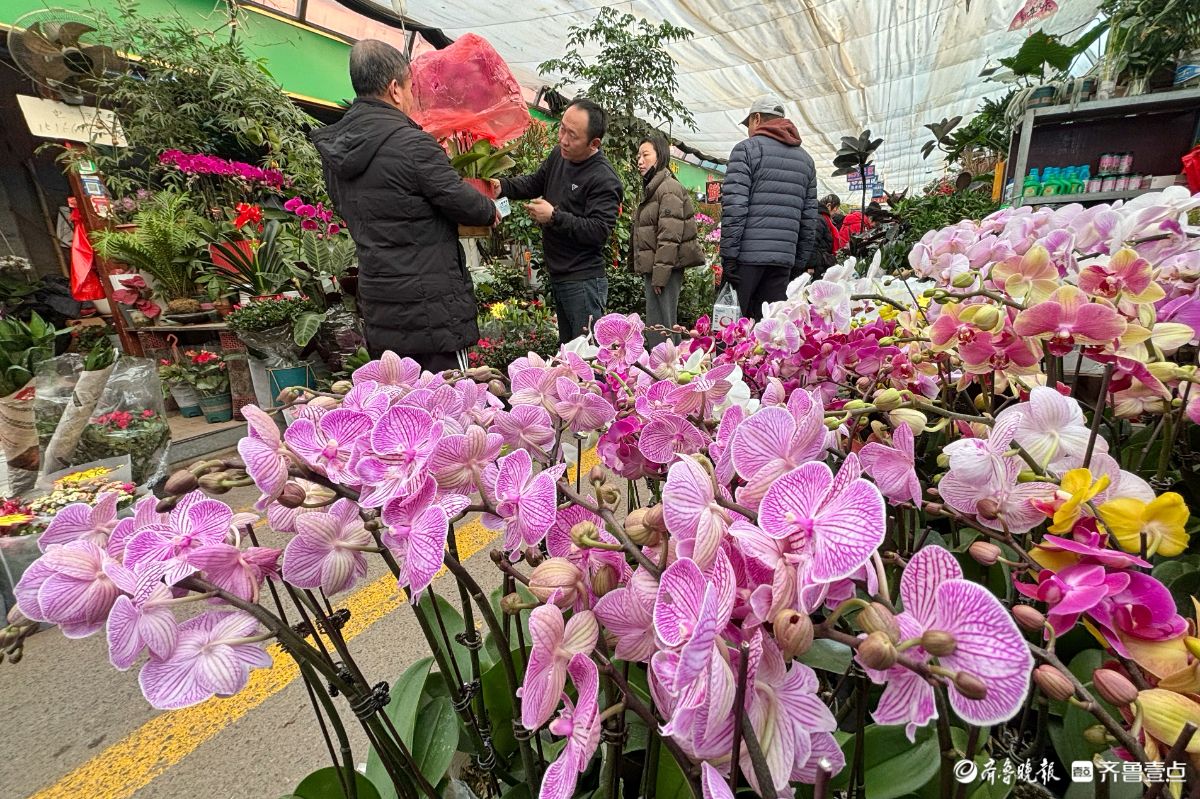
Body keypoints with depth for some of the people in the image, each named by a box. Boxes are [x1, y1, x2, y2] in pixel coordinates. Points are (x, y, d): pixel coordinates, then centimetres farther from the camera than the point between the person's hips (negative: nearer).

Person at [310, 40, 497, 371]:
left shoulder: (334, 149, 11)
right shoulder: (412, 144, -15)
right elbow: (461, 201, -11)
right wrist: (491, 210, 11)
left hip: (376, 306, 8)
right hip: (429, 307, -8)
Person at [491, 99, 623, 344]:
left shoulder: (604, 179, -17)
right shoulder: (558, 155, 7)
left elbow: (599, 231, -22)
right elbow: (535, 183, 21)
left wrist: (554, 217, -19)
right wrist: (502, 186, 3)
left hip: (584, 280, -8)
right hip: (558, 275, 9)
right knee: (566, 349, 19)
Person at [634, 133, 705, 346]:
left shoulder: (668, 188, -10)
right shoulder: (653, 188, 21)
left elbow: (670, 236, -18)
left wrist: (660, 273, -21)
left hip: (665, 267, -10)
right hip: (655, 267, 10)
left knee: (658, 330, -9)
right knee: (666, 326, 15)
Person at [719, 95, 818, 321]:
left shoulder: (746, 149, 2)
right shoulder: (805, 159, 21)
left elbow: (734, 207, -10)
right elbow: (810, 217, 16)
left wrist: (728, 256, -10)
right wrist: (801, 261, 18)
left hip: (748, 254, -5)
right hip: (784, 258, 6)